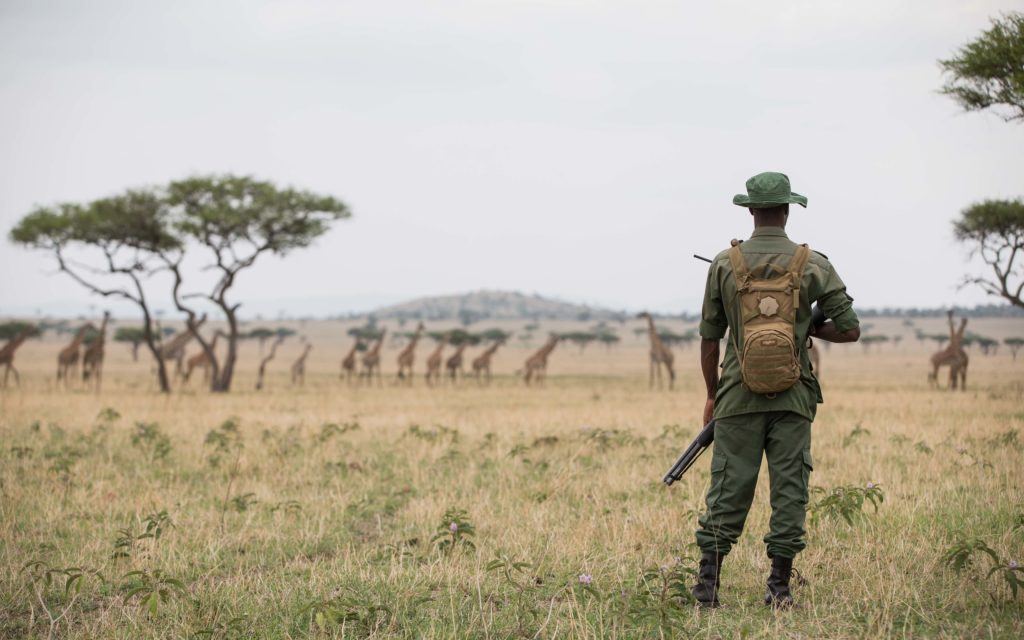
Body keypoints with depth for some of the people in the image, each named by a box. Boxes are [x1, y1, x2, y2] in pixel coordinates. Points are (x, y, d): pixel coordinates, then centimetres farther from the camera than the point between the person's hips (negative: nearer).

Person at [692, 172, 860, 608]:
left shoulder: (724, 264, 0)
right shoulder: (813, 265, -1)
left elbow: (709, 337, 5)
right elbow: (850, 330, -1)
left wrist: (712, 395, 17)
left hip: (739, 396, 0)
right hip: (793, 397, 0)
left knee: (728, 491, 4)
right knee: (789, 490, 5)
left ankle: (707, 585, 4)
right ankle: (779, 588, 7)